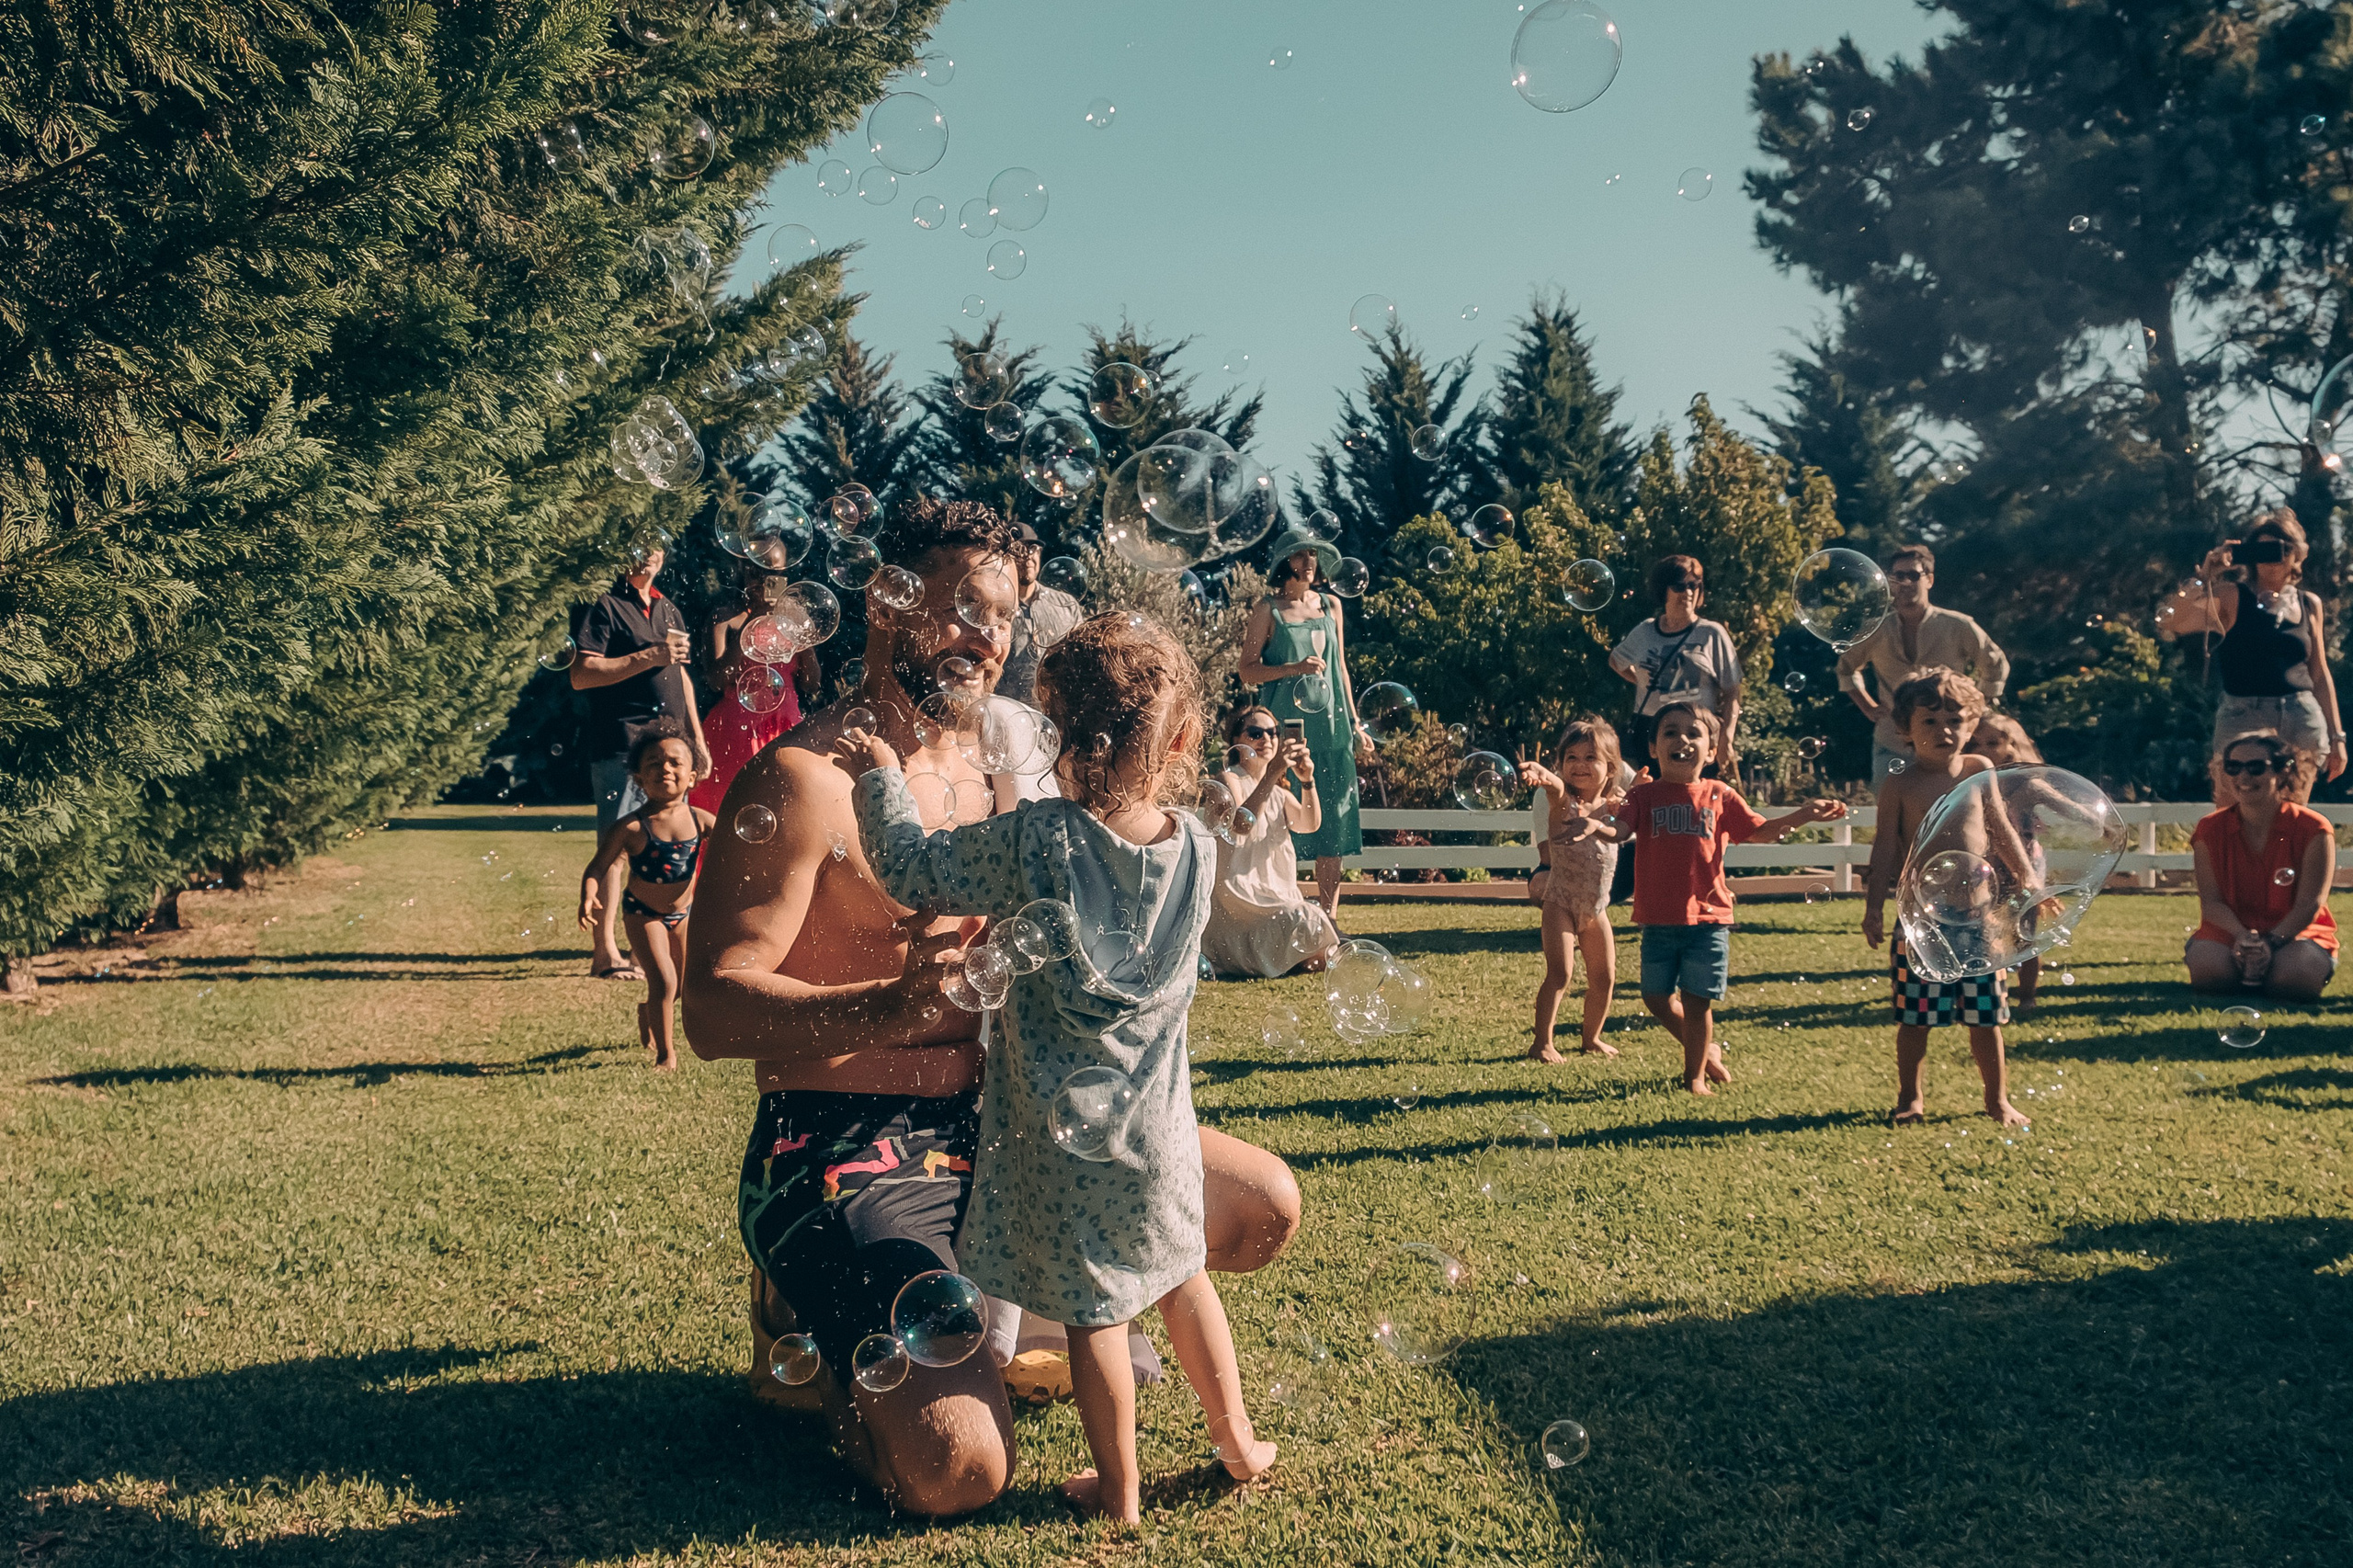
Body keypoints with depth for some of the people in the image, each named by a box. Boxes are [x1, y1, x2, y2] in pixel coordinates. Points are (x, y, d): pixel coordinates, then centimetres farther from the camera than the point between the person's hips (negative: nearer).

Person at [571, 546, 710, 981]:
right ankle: (605, 953, -3)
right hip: (621, 746, -7)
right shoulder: (607, 607, -2)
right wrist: (649, 657, -16)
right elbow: (581, 675, -13)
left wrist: (697, 739, 22)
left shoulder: (668, 611, 21)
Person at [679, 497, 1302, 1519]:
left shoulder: (987, 776, 12)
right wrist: (894, 1008, -34)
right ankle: (812, 1340, 5)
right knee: (958, 1466, -28)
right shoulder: (805, 782, -14)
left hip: (988, 1128, 8)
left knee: (1263, 1206, 6)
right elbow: (714, 1011, -19)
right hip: (842, 1154, -8)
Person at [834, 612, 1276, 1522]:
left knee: (1094, 1308, 9)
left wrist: (880, 778, 0)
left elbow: (912, 872, -13)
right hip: (1157, 1124, 4)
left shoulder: (1039, 841, -22)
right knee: (1180, 1275, 24)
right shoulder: (1196, 847, -8)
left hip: (1064, 1131, -4)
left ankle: (1120, 1488, 23)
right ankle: (1237, 1439, 37)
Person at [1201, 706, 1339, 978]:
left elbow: (1310, 824, 0)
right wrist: (1272, 772, -31)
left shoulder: (1278, 792, 20)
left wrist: (1307, 781, -17)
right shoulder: (1229, 780, -2)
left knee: (1327, 954, -9)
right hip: (1239, 893, -8)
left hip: (1277, 896, 8)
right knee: (1307, 924, -29)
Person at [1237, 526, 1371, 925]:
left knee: (1334, 823, 1)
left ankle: (1329, 916, 6)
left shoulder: (1331, 605, 13)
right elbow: (1248, 671, -1)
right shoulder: (1268, 610, 1)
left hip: (1331, 727, 4)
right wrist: (1294, 668, -15)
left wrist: (1355, 726, 15)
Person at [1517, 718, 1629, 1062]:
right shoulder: (1563, 800, -14)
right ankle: (1542, 1043, -9)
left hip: (1596, 907, 5)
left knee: (1604, 977, 12)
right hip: (1561, 903, -5)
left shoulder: (1613, 804, 3)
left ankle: (1592, 1038, 31)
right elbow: (1556, 788, -36)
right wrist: (1539, 774, -60)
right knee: (1559, 973, -16)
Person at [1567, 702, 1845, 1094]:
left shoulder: (1719, 796, 5)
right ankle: (1705, 1049, 32)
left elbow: (1759, 831, 8)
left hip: (1708, 918, -1)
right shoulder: (1644, 796, 1)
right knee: (1657, 997, 7)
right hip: (1658, 919, 1)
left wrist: (1803, 815, -5)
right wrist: (1593, 823, -39)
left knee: (1697, 1001, 1)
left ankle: (1695, 1074, 20)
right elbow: (1620, 828, -16)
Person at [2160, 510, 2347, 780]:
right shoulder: (2232, 597, 2)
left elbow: (2320, 674, 18)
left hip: (2303, 720, 4)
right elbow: (2171, 621, -14)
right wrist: (2205, 575, -16)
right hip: (2244, 719, -4)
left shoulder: (2310, 604, 13)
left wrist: (2336, 737, 18)